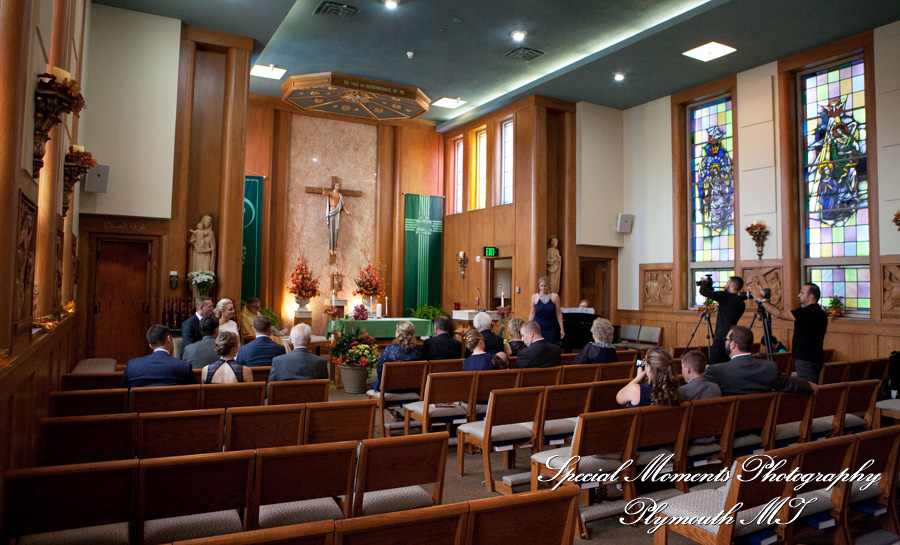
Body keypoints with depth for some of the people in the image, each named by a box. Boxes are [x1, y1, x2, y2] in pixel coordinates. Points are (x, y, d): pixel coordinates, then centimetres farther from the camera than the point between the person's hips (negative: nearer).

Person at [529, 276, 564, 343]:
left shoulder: (555, 297, -1)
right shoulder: (534, 297, 3)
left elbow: (559, 314, 1)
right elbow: (532, 313, 7)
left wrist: (562, 328, -1)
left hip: (551, 328, -1)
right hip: (538, 327, 1)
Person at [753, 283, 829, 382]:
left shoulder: (807, 312, -18)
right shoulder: (821, 313, 13)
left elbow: (779, 314, -21)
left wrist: (762, 300, -11)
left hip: (806, 360, -10)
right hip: (816, 359, 10)